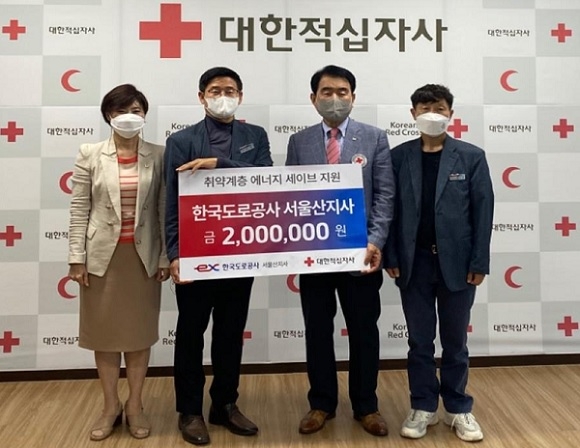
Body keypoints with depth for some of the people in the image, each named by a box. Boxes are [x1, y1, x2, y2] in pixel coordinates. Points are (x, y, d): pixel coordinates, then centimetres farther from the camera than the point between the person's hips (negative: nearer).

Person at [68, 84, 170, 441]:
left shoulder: (158, 156, 0)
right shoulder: (90, 155, 0)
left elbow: (164, 209, 0)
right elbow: (80, 210, -1)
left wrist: (166, 256, -3)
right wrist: (77, 258, -4)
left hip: (144, 255, 0)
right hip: (103, 255, 0)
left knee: (140, 331, 9)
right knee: (104, 331, 9)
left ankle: (135, 405, 25)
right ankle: (111, 406, 26)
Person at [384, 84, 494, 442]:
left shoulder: (471, 156, 0)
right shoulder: (399, 157, 3)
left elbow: (483, 211, -2)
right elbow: (390, 208, 3)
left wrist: (479, 262, -6)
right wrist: (390, 257, -3)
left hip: (456, 263, -1)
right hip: (414, 263, 1)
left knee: (455, 342, 12)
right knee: (420, 342, 11)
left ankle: (459, 409, 28)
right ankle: (423, 407, 26)